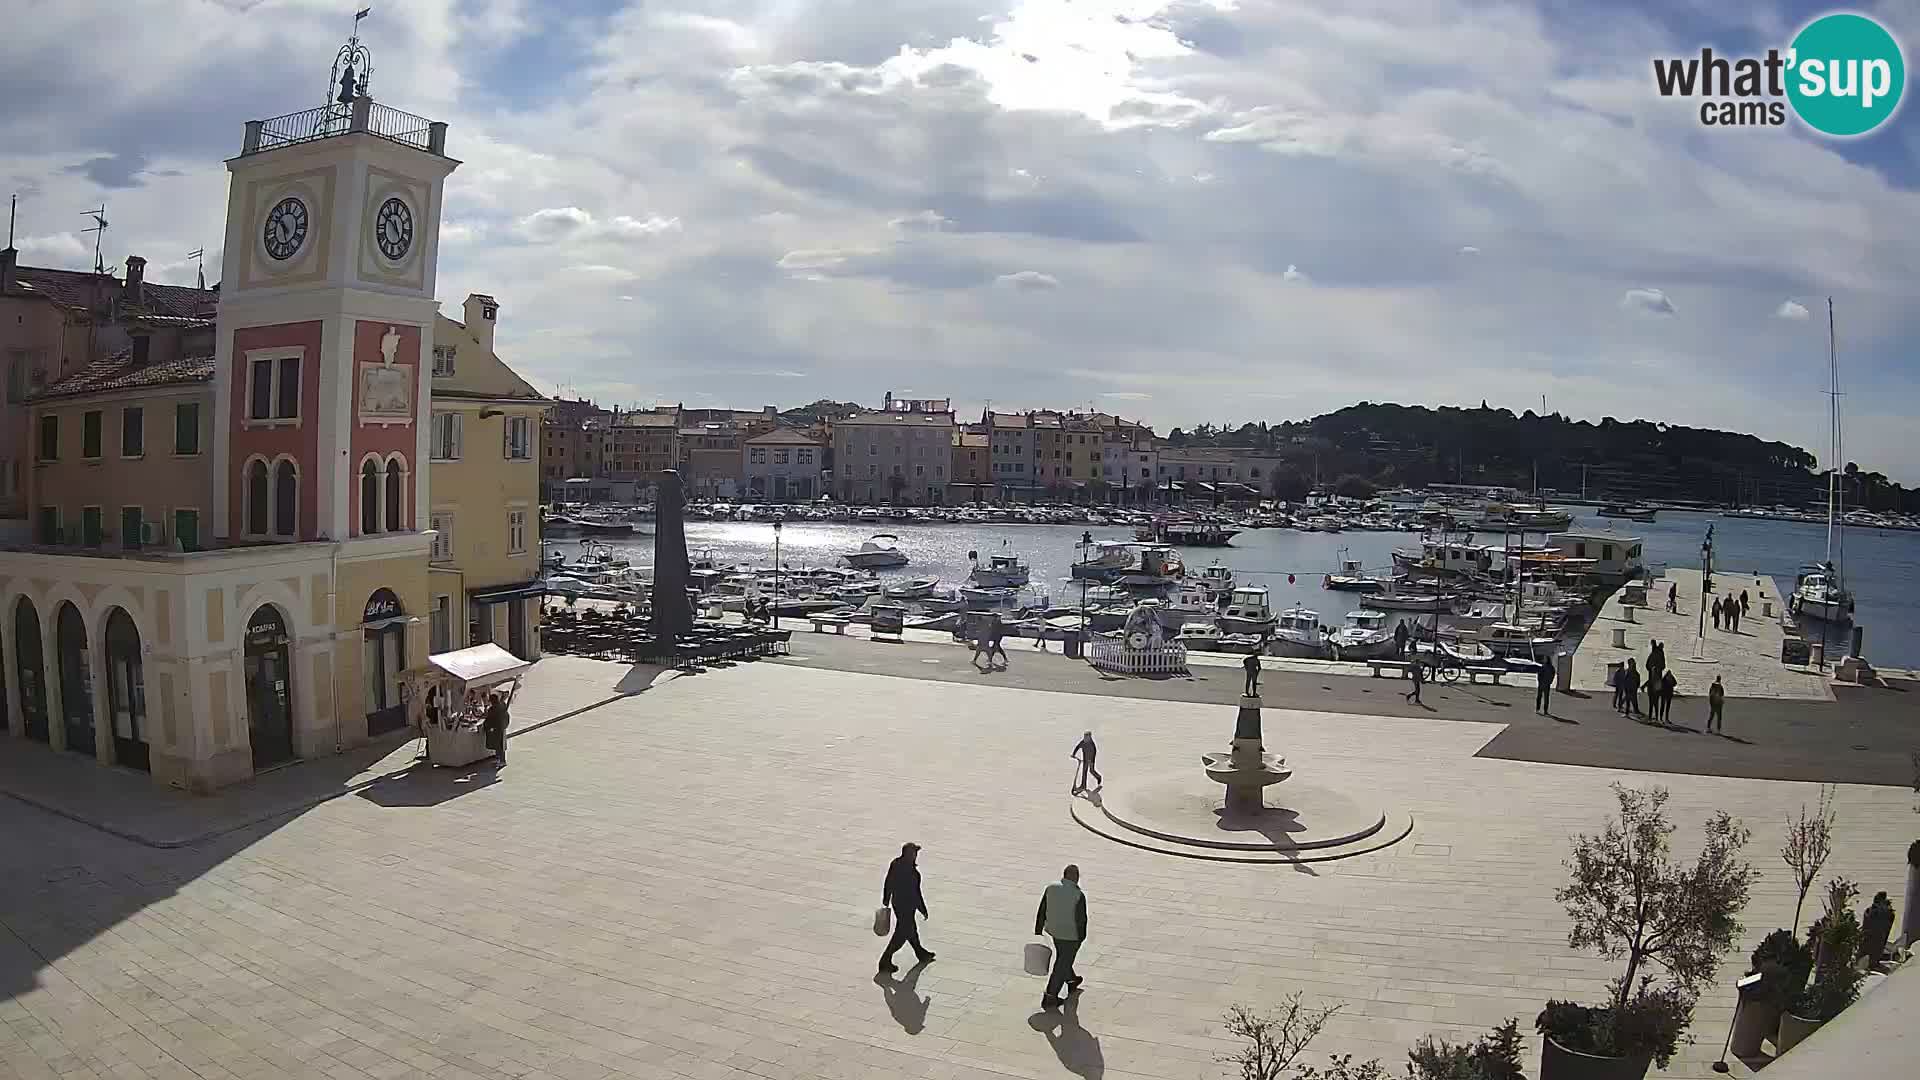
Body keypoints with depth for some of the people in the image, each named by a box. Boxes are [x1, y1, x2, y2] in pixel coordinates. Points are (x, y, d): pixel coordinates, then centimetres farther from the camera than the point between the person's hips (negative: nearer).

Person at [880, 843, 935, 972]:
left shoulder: (895, 863, -6)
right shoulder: (909, 870, -30)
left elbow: (888, 883, 6)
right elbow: (915, 892, -24)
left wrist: (886, 900, 20)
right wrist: (923, 909, -13)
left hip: (897, 902, 8)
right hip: (906, 907, -8)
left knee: (911, 929, 25)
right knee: (901, 935, 6)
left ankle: (921, 954, 43)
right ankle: (885, 962, 11)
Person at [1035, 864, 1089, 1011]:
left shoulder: (1051, 888, -8)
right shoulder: (1078, 895, -22)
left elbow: (1041, 912, -2)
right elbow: (1081, 920, -16)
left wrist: (1038, 932, 7)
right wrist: (1081, 937, 0)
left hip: (1054, 930, 6)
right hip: (1071, 935, -6)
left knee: (1063, 958, 27)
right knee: (1062, 966, 6)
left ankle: (1071, 982, 50)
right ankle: (1049, 998, 10)